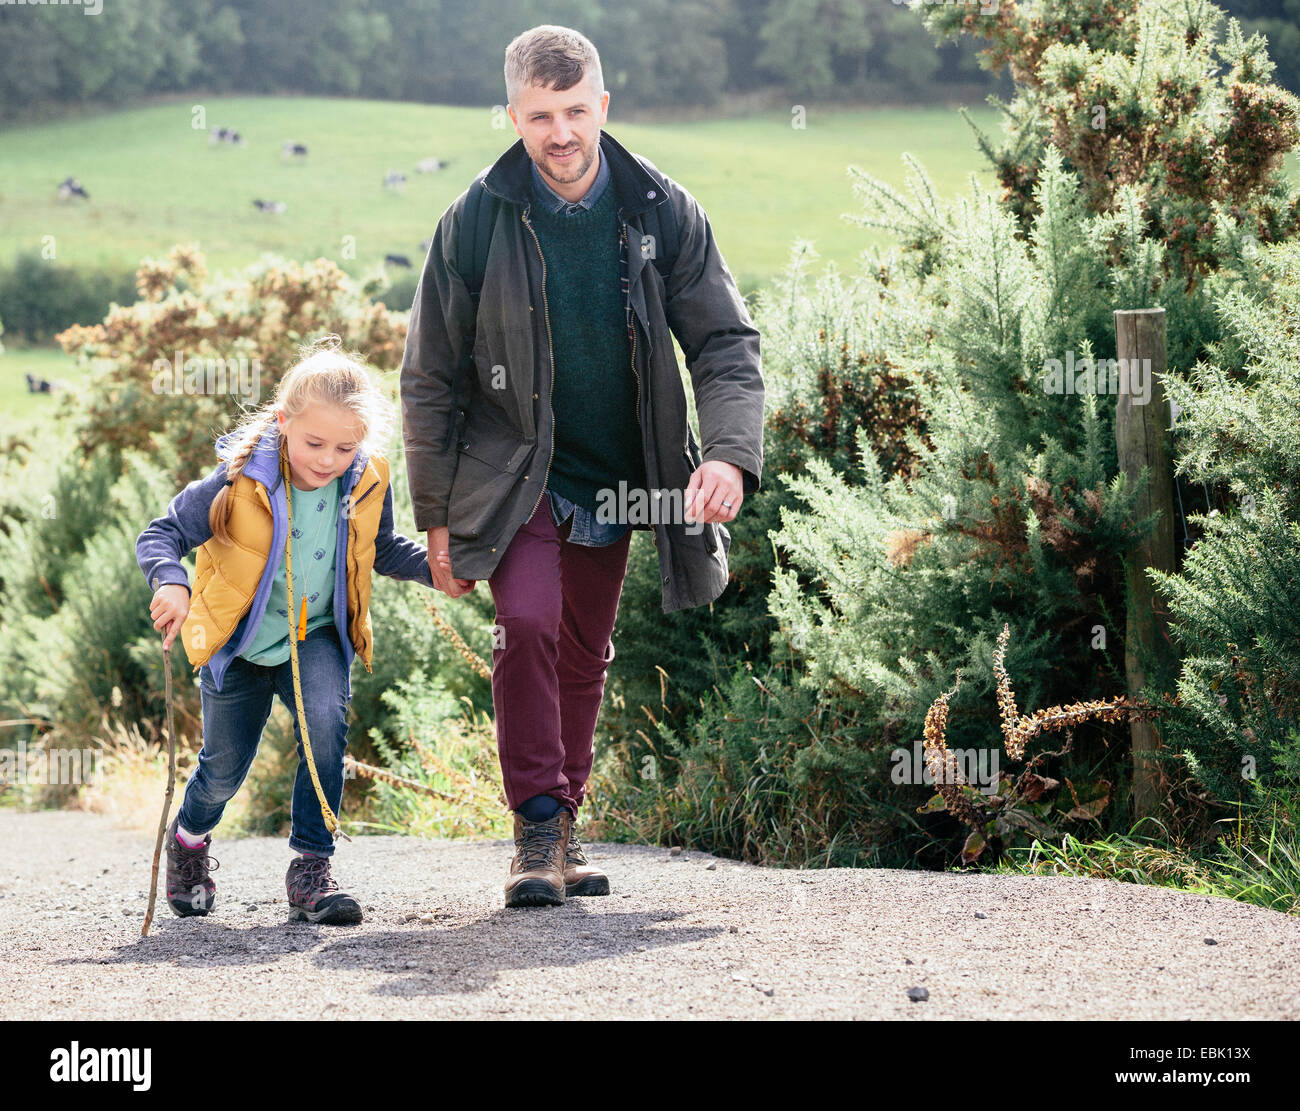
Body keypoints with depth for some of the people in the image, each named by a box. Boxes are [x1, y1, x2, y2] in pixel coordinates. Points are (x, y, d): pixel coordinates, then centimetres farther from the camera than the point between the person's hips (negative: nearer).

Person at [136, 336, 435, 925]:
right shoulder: (240, 483, -24)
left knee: (326, 717, -28)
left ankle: (311, 866, -17)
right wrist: (171, 583, -39)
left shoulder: (366, 485, -12)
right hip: (239, 642, -1)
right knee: (225, 767, 9)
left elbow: (382, 549, 9)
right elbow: (161, 533, -19)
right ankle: (189, 837, 46)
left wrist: (434, 566, -7)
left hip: (316, 638, 1)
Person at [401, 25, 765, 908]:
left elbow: (726, 342, -5)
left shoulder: (663, 213, -8)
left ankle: (565, 828, 28)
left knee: (586, 653, 12)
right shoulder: (476, 223, -12)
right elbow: (430, 381, -4)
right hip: (513, 470, -3)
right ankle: (538, 829, -13)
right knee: (528, 622, -22)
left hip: (615, 481, 3)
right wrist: (437, 518, -4)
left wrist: (731, 455, -23)